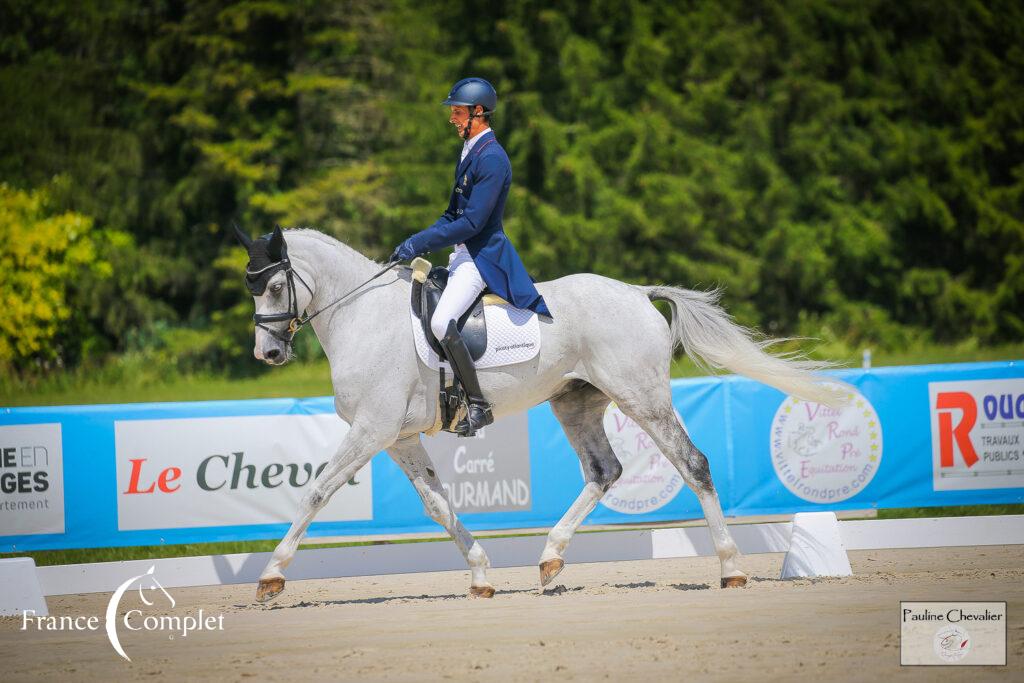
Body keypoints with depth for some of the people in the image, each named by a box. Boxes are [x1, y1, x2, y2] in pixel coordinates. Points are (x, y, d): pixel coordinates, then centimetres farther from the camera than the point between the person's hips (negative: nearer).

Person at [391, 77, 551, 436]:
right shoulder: (469, 151, 15)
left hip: (483, 256, -11)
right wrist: (418, 242, 7)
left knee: (441, 322, -28)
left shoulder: (492, 158, -17)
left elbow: (472, 222, -22)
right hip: (464, 254, 11)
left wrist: (419, 243, -20)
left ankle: (478, 405, -22)